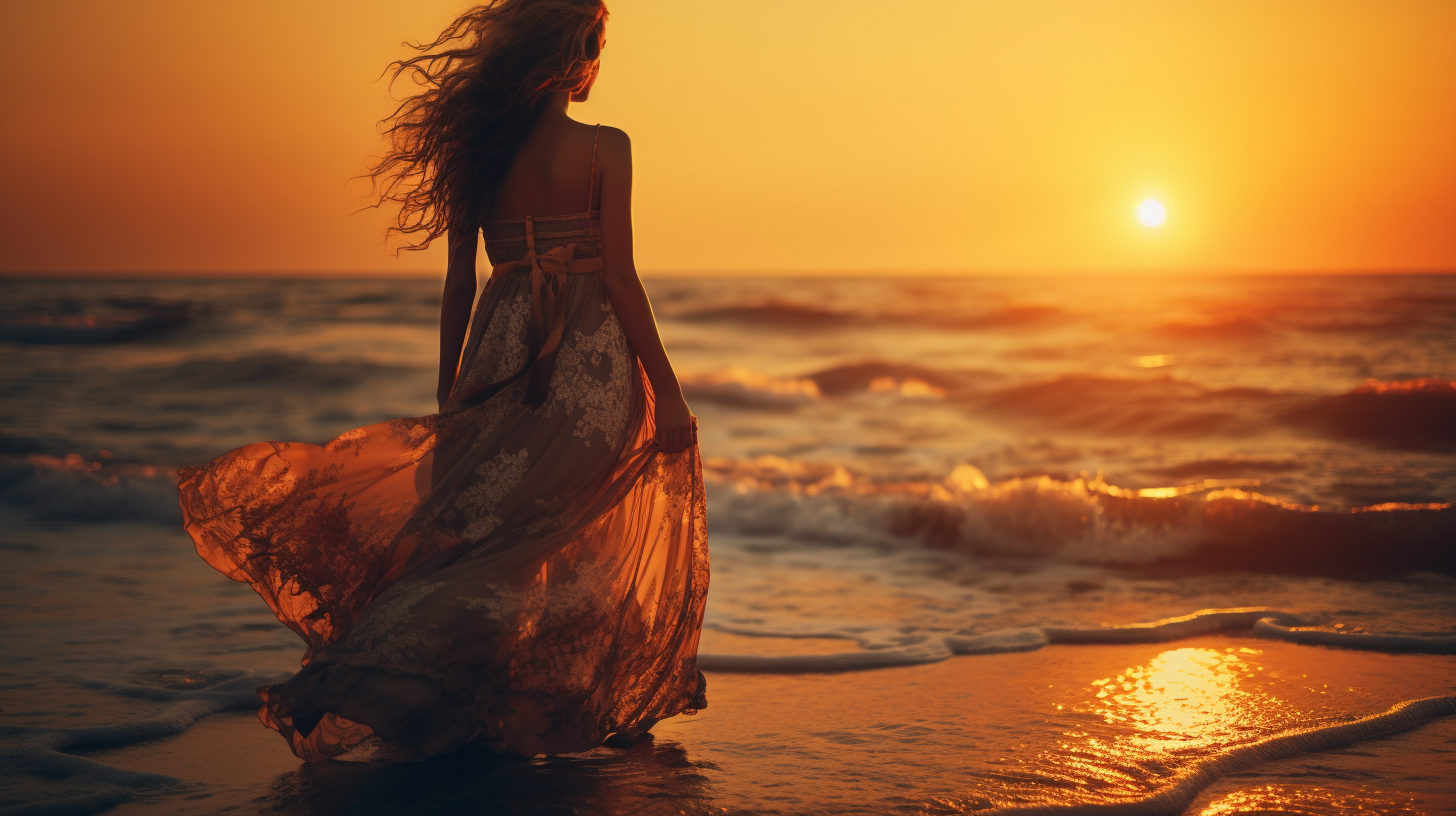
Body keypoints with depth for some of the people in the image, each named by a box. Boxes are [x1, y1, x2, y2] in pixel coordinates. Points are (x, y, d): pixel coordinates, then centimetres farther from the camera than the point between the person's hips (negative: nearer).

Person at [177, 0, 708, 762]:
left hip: (501, 348, 6)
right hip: (586, 357, -5)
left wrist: (448, 396, 16)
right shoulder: (602, 148, -7)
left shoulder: (477, 148, 6)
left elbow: (459, 281, 9)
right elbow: (620, 279, -10)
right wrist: (668, 394, -6)